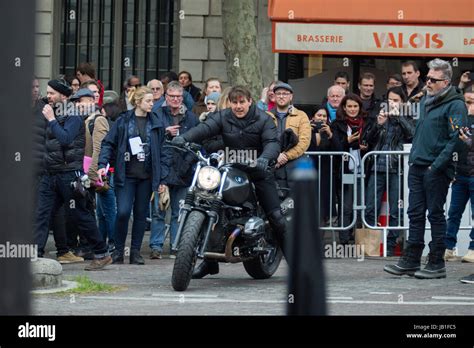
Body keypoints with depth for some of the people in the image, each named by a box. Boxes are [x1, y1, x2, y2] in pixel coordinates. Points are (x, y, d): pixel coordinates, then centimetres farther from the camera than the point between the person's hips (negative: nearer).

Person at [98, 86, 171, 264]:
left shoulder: (156, 124, 7)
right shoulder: (123, 122, 0)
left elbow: (162, 152, 9)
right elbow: (108, 143, 3)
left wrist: (162, 178, 5)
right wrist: (102, 164, -11)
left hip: (147, 176, 3)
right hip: (126, 176, -3)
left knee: (141, 214, 6)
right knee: (123, 212, -11)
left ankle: (135, 251, 14)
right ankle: (118, 250, 4)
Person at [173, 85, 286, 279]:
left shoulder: (263, 119, -4)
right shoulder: (223, 117, 1)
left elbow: (272, 142, -17)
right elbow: (205, 128, -15)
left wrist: (265, 158, -40)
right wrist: (184, 138, -36)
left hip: (258, 172, -3)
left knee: (276, 216, -9)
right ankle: (210, 260, 14)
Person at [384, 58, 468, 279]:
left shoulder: (455, 105, -11)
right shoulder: (425, 101, 16)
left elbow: (456, 139, -17)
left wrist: (437, 165, -19)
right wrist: (413, 157, 16)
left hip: (436, 171, -8)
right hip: (417, 167, 8)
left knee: (435, 215, -1)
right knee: (415, 214, 9)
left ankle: (436, 264, 5)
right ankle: (411, 260, 14)